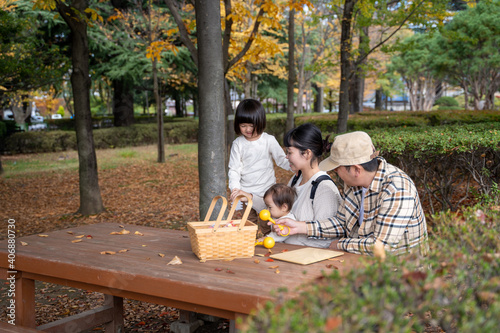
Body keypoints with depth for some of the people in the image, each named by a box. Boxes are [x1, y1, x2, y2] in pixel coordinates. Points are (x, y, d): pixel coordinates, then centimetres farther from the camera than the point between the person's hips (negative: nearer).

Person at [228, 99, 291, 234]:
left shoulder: (269, 140, -5)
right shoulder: (238, 144, -2)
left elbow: (282, 160, 1)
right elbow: (234, 169, -1)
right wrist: (235, 188, -17)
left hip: (267, 192, -1)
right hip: (246, 193, 1)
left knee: (268, 228, 2)